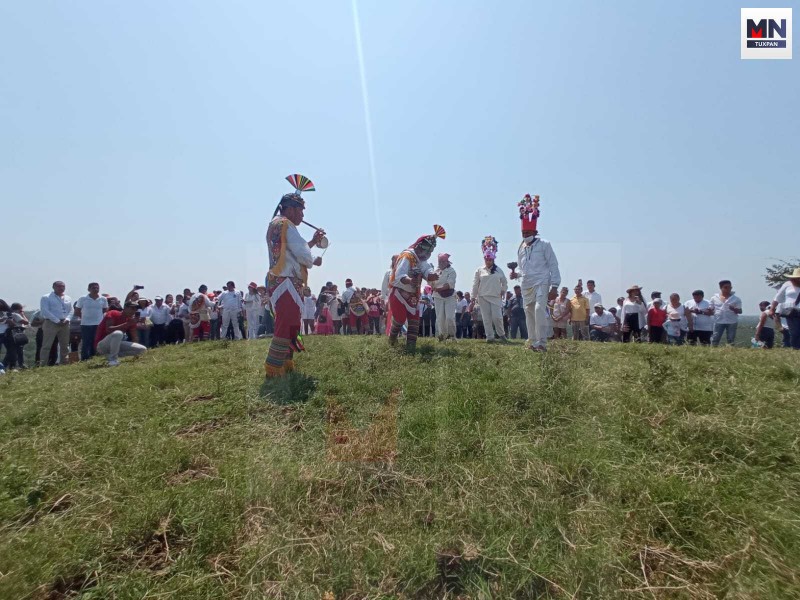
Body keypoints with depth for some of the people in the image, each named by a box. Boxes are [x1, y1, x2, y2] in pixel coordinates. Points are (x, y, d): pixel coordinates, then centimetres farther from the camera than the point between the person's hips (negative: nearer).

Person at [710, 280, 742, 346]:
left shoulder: (736, 299, 3)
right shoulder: (714, 298, 6)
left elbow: (740, 311, 1)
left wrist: (734, 309, -21)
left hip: (732, 322, 0)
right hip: (718, 322, 0)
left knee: (731, 340, 5)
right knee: (715, 339, -2)